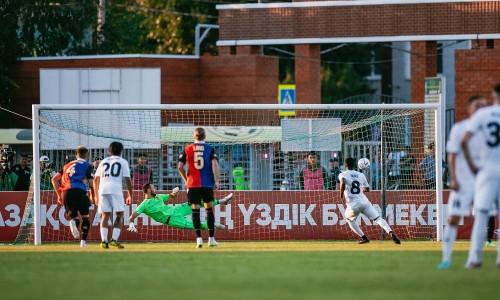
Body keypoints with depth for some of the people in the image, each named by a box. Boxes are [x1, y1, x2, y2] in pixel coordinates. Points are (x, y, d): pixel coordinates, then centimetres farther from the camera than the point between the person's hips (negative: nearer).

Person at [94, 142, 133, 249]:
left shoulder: (104, 161, 22)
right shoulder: (123, 162, 9)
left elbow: (96, 179, 21)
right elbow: (128, 180, 2)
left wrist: (96, 195, 29)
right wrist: (130, 196, 9)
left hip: (103, 190, 4)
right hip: (116, 190, -4)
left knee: (105, 216, 8)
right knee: (120, 215, 4)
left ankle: (104, 241, -5)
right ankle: (114, 239, -11)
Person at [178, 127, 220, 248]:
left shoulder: (187, 149, 4)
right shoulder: (210, 149, 2)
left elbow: (180, 167, 2)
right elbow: (214, 165, -10)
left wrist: (186, 179, 15)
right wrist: (216, 181, -9)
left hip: (193, 184, 0)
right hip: (207, 184, 0)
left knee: (195, 210, 2)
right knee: (209, 208, 9)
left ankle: (199, 238, -7)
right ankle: (211, 238, 8)